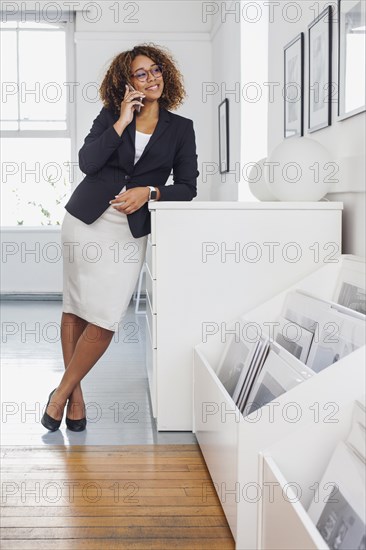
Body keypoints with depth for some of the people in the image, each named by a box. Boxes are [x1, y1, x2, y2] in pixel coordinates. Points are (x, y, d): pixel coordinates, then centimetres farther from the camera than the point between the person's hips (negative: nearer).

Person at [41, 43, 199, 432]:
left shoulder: (181, 128, 7)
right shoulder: (110, 116, 6)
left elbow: (187, 187, 3)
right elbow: (87, 163, -9)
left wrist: (149, 191, -13)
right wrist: (122, 122, -10)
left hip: (129, 230, 0)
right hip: (85, 219, 1)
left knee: (105, 318, -9)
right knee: (74, 308, 3)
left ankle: (63, 392, 7)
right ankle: (75, 395, 14)